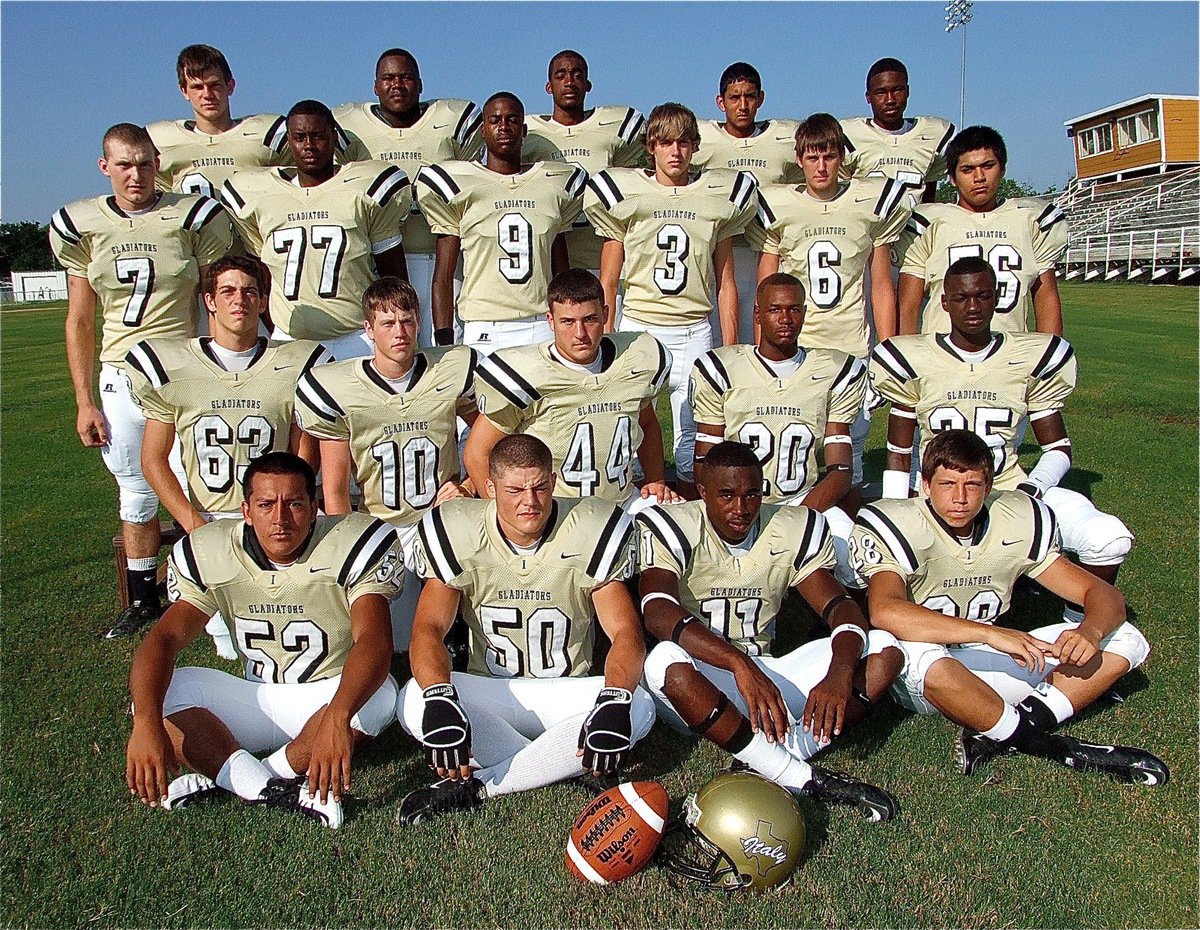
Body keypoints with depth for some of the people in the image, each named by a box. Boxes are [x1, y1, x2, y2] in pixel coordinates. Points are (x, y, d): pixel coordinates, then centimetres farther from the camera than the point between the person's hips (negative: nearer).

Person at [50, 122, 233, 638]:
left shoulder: (193, 217, -4)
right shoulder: (82, 225, 4)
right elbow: (79, 322, 9)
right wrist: (84, 402, 6)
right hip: (120, 376, 4)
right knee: (135, 493, 13)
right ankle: (143, 600, 27)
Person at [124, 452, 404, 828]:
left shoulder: (352, 546, -19)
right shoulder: (210, 555, -8)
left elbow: (374, 640, -32)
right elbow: (164, 638, -17)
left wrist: (336, 718, -50)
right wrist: (146, 723, -36)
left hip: (333, 696, -3)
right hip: (257, 700, 3)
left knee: (377, 697, -36)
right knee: (155, 694, -18)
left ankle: (230, 780, -19)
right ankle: (275, 792, -29)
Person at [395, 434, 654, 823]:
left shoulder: (592, 533, -10)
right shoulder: (457, 534, -8)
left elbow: (626, 633, -14)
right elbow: (428, 628, -16)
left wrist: (612, 704, -35)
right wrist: (440, 701, -37)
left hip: (566, 694, 0)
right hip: (487, 695, 0)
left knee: (637, 708, -31)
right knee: (415, 702, -30)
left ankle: (475, 786, -24)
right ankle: (555, 767, -21)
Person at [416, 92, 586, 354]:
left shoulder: (554, 184, 15)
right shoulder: (456, 185, 6)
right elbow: (443, 278, 4)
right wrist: (444, 343, -4)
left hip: (543, 328, 2)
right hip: (483, 332, -2)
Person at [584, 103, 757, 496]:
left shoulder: (718, 196, 9)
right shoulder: (624, 192, 5)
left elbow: (725, 283, 11)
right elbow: (607, 283, 6)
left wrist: (731, 348, 6)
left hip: (695, 333, 1)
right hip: (637, 327, -1)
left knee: (695, 438, 3)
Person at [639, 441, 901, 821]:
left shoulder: (793, 531, 3)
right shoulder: (674, 529, -10)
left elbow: (841, 608, -7)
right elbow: (659, 614, -27)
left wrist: (839, 674, -28)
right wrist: (739, 664, -40)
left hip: (767, 676, 4)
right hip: (701, 682, -3)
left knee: (884, 649, -12)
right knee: (667, 661, -39)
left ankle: (777, 758, -26)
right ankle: (805, 779, -29)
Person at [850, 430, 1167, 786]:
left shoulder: (1017, 523, -4)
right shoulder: (899, 528, -18)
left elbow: (1104, 594, -3)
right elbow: (885, 613, -37)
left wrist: (1090, 631, -26)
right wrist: (990, 632, -41)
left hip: (988, 664, 6)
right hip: (922, 678, -5)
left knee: (1124, 639, -6)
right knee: (919, 654, -41)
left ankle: (996, 740, -21)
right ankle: (1043, 745, -18)